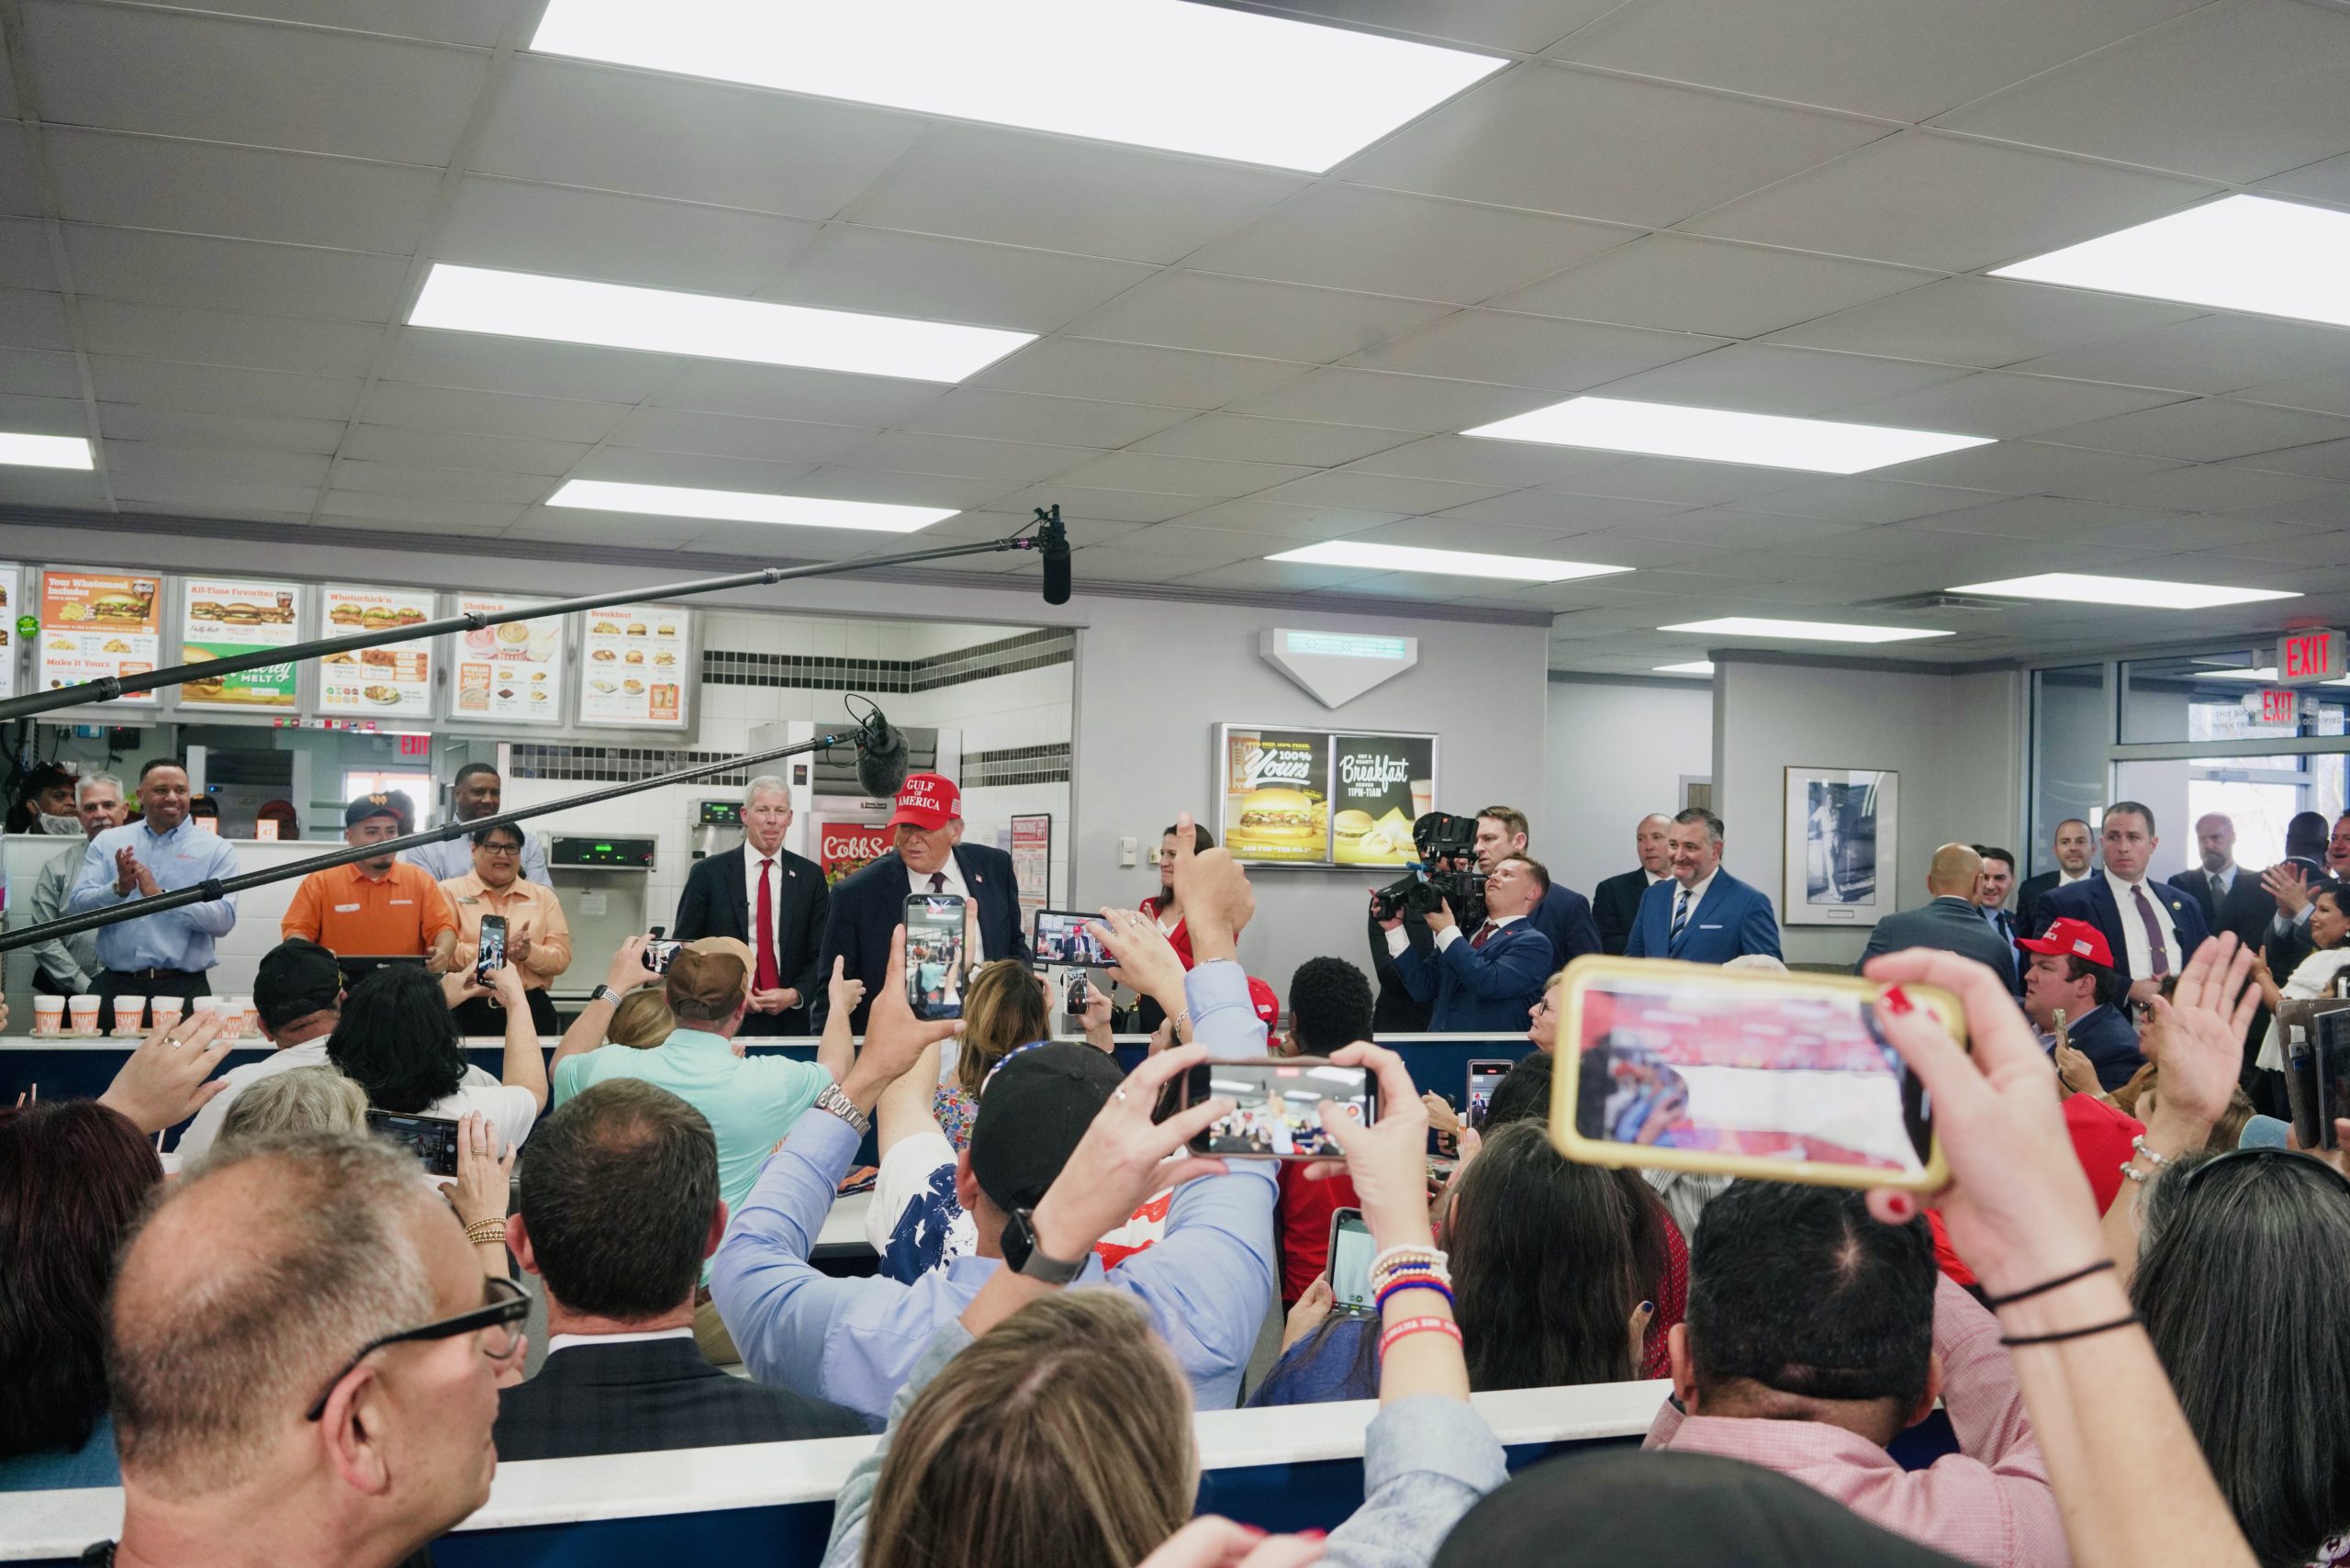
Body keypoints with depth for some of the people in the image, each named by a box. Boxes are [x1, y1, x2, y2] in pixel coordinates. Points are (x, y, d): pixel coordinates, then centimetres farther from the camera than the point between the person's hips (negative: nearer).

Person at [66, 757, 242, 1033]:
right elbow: (76, 907, 2)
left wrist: (160, 896, -17)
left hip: (184, 989, -2)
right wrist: (119, 888, -16)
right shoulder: (107, 842, 10)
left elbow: (224, 919, -10)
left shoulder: (216, 849, 2)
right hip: (117, 986, 2)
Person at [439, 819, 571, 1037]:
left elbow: (562, 958, 4)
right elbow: (443, 951, -8)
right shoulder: (450, 891, 5)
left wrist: (529, 952, -16)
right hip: (467, 1011, -2)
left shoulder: (544, 896, 12)